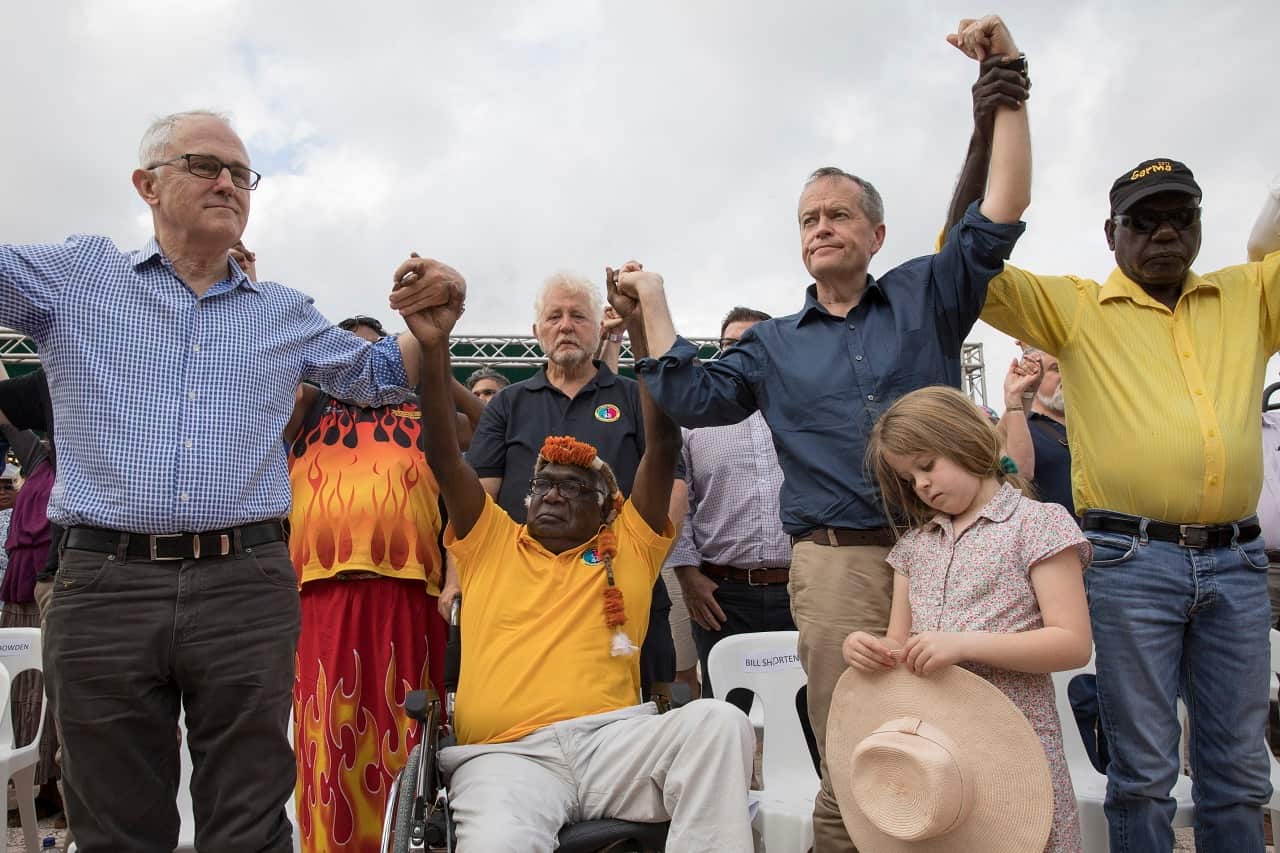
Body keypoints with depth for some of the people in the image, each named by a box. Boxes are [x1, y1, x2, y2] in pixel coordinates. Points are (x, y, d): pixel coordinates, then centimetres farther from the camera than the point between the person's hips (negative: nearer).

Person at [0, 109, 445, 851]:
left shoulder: (286, 314, 17)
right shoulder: (74, 277, 11)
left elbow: (381, 374, 25)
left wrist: (425, 323, 7)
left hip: (250, 588, 1)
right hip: (106, 586, -1)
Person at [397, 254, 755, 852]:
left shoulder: (629, 548, 16)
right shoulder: (491, 543, 18)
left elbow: (663, 444, 6)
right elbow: (442, 452, 6)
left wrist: (642, 329, -1)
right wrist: (434, 343, -8)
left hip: (613, 740, 1)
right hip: (505, 756, -1)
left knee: (718, 721, -28)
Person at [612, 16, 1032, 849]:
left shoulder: (927, 296, 13)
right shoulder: (774, 346, 16)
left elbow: (1004, 210, 5)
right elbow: (693, 399, 7)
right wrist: (655, 306, 7)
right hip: (839, 563, 0)